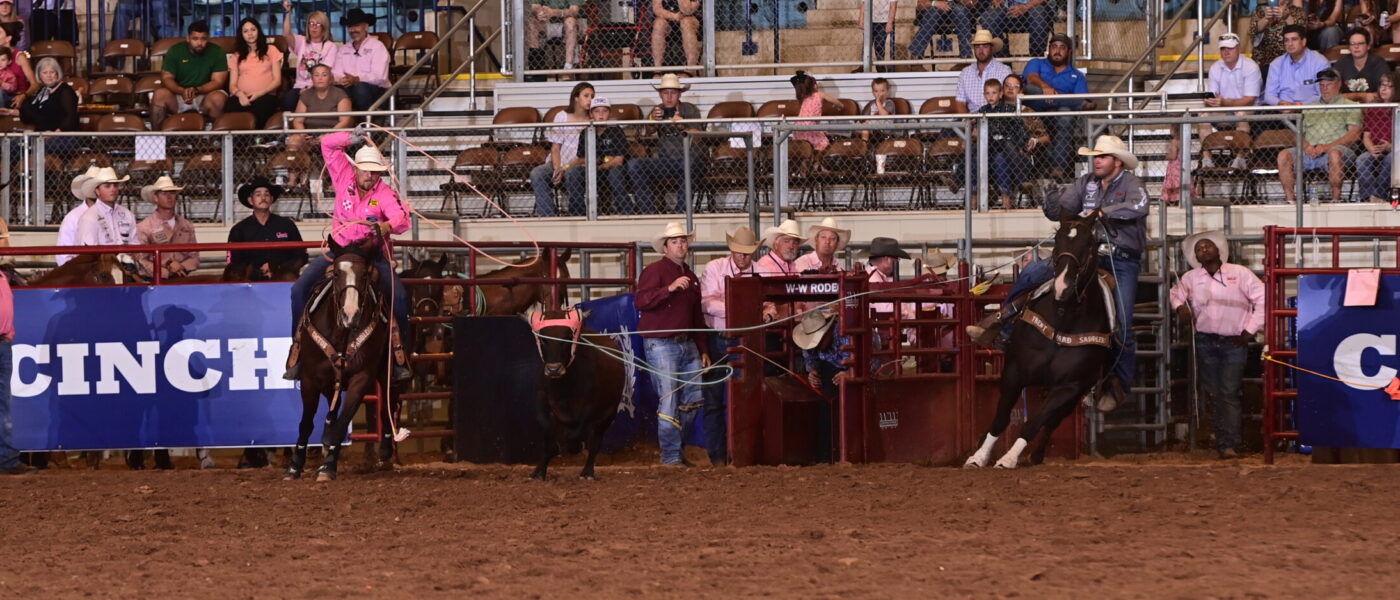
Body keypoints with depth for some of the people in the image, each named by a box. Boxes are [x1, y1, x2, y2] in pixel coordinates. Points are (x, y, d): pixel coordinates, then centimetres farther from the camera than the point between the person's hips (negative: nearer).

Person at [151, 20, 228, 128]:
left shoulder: (217, 52, -4)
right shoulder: (175, 51, 0)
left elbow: (218, 81, -8)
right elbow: (167, 78, -4)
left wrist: (196, 90, -26)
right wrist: (182, 91, -25)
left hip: (205, 96, -1)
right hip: (178, 95, 1)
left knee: (218, 98, -35)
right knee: (159, 94, -28)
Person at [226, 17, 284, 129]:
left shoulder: (271, 50, 20)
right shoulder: (236, 56, 27)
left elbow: (277, 81, 11)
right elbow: (232, 85, 16)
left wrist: (259, 93, -7)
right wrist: (240, 95, -9)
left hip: (264, 95, -2)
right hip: (242, 98, 2)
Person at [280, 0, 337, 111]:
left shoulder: (330, 46, 7)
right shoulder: (302, 42, 16)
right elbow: (286, 34, -5)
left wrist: (311, 88, -16)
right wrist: (288, 12, -16)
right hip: (301, 85, 2)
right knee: (288, 98, -31)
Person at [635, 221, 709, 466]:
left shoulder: (690, 277, 19)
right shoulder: (654, 271, -4)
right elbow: (641, 302, -19)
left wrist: (703, 350, 21)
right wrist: (670, 288, -28)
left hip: (688, 344, 7)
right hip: (661, 345, -7)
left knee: (694, 398, 6)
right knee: (669, 400, -9)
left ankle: (675, 445, 21)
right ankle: (671, 456, -4)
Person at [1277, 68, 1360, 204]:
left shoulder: (1350, 106, 14)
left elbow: (1355, 134, 0)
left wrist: (1328, 146, -14)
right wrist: (1306, 146, -5)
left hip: (1336, 148, -4)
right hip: (1310, 151, 4)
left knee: (1334, 153, -40)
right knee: (1284, 155, -22)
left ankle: (1336, 198, -32)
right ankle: (1290, 200, -24)